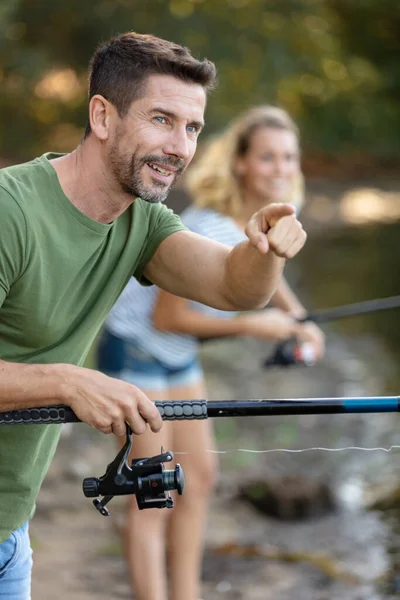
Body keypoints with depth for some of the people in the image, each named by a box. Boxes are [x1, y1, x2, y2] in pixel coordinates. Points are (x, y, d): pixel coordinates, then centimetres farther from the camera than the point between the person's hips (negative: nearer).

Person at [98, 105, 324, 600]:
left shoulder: (272, 214, -6)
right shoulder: (210, 231, -32)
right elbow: (166, 317, -24)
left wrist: (297, 318, 1)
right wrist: (251, 325, -19)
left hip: (178, 355, 9)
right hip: (134, 348, -9)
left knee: (199, 476, 12)